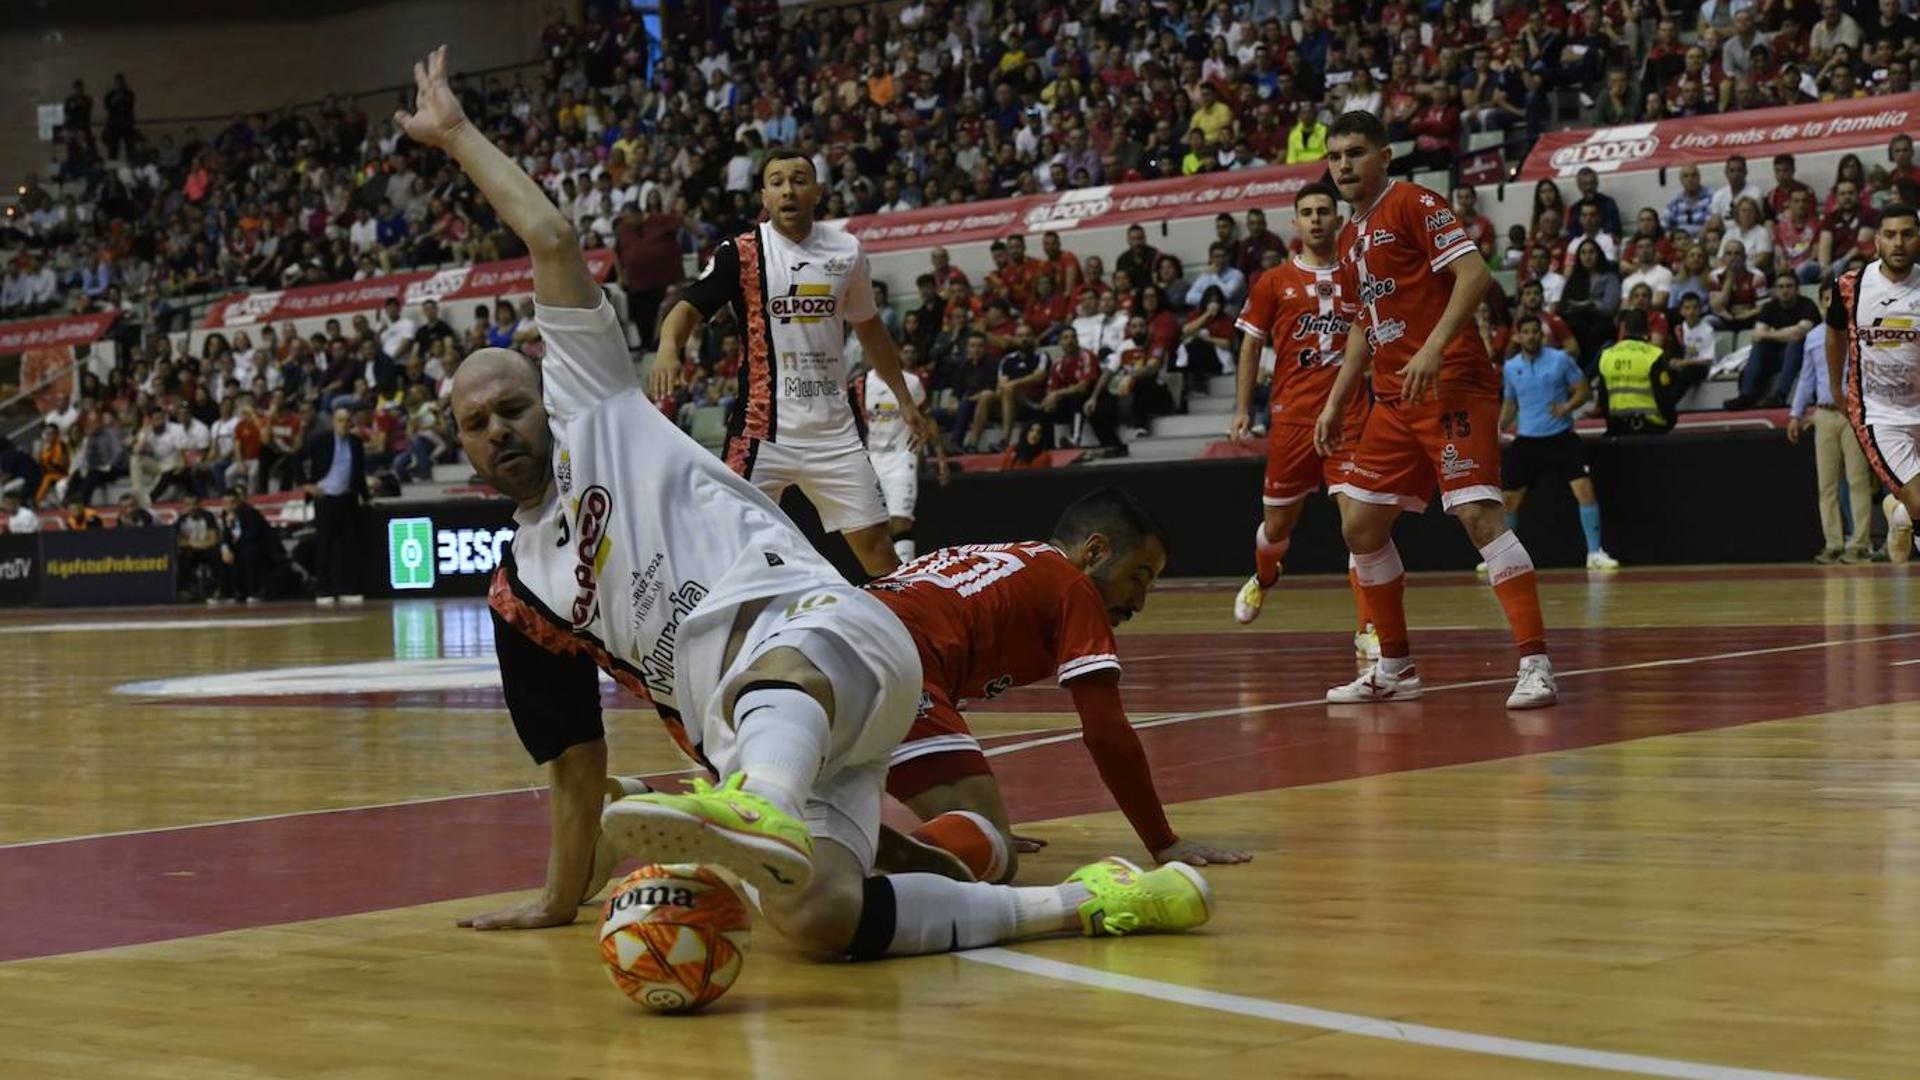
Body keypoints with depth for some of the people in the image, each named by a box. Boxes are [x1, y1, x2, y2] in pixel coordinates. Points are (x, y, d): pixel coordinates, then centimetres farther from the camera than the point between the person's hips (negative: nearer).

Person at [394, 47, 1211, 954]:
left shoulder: (594, 412, 17)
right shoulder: (520, 590, 25)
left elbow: (552, 239, 14)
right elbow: (575, 764, 27)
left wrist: (458, 135, 23)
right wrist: (561, 900, 26)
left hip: (829, 634, -4)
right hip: (747, 746, 4)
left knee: (777, 671, -43)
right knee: (817, 918, -26)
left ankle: (763, 815, -76)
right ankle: (1085, 903, -18)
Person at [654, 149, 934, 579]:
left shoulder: (846, 250, 7)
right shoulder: (741, 252, -4)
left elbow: (870, 330, 19)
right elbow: (690, 306, -14)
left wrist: (905, 401, 21)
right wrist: (669, 347, -36)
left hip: (832, 428, 3)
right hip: (763, 427, -3)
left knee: (875, 542, 3)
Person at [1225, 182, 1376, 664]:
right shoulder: (1274, 282, 5)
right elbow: (1251, 346, 10)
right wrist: (1242, 409, 5)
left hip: (1348, 416, -1)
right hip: (1291, 417, 1)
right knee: (1278, 524, 12)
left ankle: (1368, 629, -13)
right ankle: (1262, 580, 46)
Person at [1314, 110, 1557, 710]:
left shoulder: (1413, 203, -6)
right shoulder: (1350, 237, 19)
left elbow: (1474, 272, -17)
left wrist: (1434, 347, -25)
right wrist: (1336, 401, 25)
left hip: (1452, 385, -9)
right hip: (1393, 400, 9)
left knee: (1479, 513, -18)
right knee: (1360, 525, 8)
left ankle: (1535, 664, -19)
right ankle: (1395, 669, 20)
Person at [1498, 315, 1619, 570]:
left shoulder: (1560, 360, -5)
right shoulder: (1510, 368, 4)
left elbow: (1583, 390, 0)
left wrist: (1567, 407, -19)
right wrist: (1498, 430, 4)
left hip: (1561, 437, -3)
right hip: (1526, 440, 3)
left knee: (1584, 487, -17)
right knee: (1509, 499, 3)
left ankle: (1595, 553, -9)